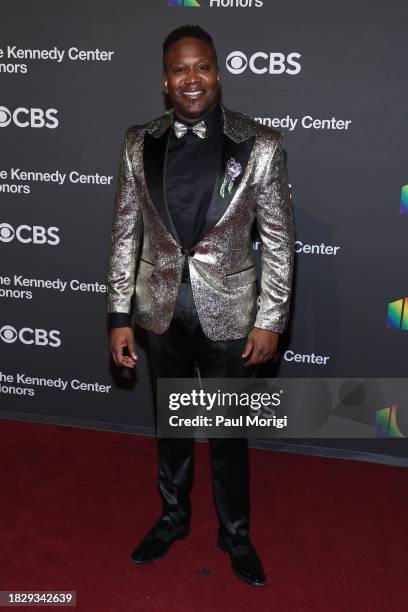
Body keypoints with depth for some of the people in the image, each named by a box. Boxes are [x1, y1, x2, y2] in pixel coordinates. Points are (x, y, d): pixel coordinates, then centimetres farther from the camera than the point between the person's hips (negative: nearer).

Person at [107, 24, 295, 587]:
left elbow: (279, 239, -7)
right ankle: (173, 516, 44)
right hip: (161, 310, 3)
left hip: (228, 313, -2)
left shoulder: (260, 145, -11)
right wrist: (120, 315, -2)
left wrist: (270, 320, -8)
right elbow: (125, 233, 1)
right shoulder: (138, 144, -3)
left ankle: (235, 534, 36)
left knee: (229, 430, 13)